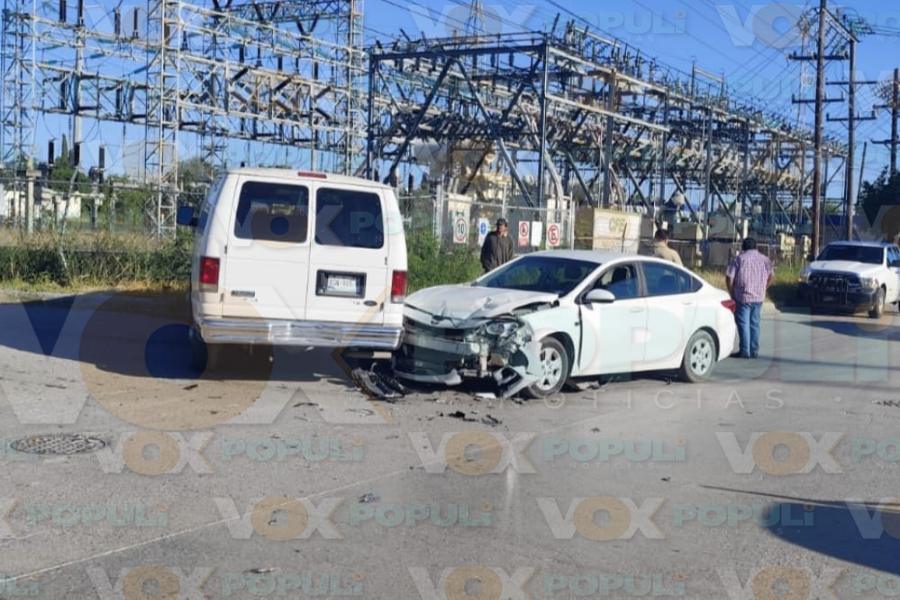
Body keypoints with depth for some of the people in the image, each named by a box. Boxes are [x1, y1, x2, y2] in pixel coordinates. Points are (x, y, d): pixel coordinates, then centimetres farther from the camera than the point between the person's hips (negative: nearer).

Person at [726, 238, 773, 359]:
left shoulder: (739, 259, -3)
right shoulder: (765, 259, 8)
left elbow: (729, 277, -8)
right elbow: (770, 277, 7)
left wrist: (732, 293, 4)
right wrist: (762, 290, 17)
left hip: (743, 297, -4)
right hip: (759, 298, 4)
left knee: (743, 324, 0)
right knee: (755, 324, 12)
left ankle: (745, 351, -3)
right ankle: (754, 351, 13)